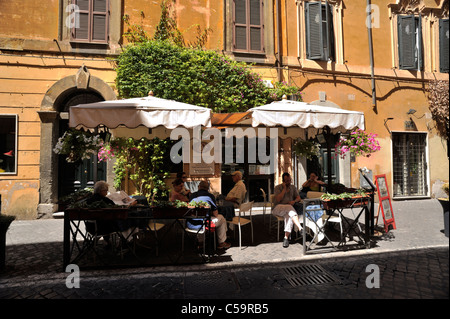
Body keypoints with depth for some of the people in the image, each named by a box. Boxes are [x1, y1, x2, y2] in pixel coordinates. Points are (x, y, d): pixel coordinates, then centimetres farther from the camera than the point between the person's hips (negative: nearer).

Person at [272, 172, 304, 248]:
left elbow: (299, 198, 12)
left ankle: (286, 237, -34)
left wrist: (294, 201, -10)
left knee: (289, 215, -35)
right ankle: (300, 228, -44)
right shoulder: (278, 187, 4)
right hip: (278, 208, -3)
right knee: (289, 207, -37)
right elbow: (278, 199, -10)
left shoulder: (293, 187, 19)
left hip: (289, 208, 3)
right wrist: (284, 188, -8)